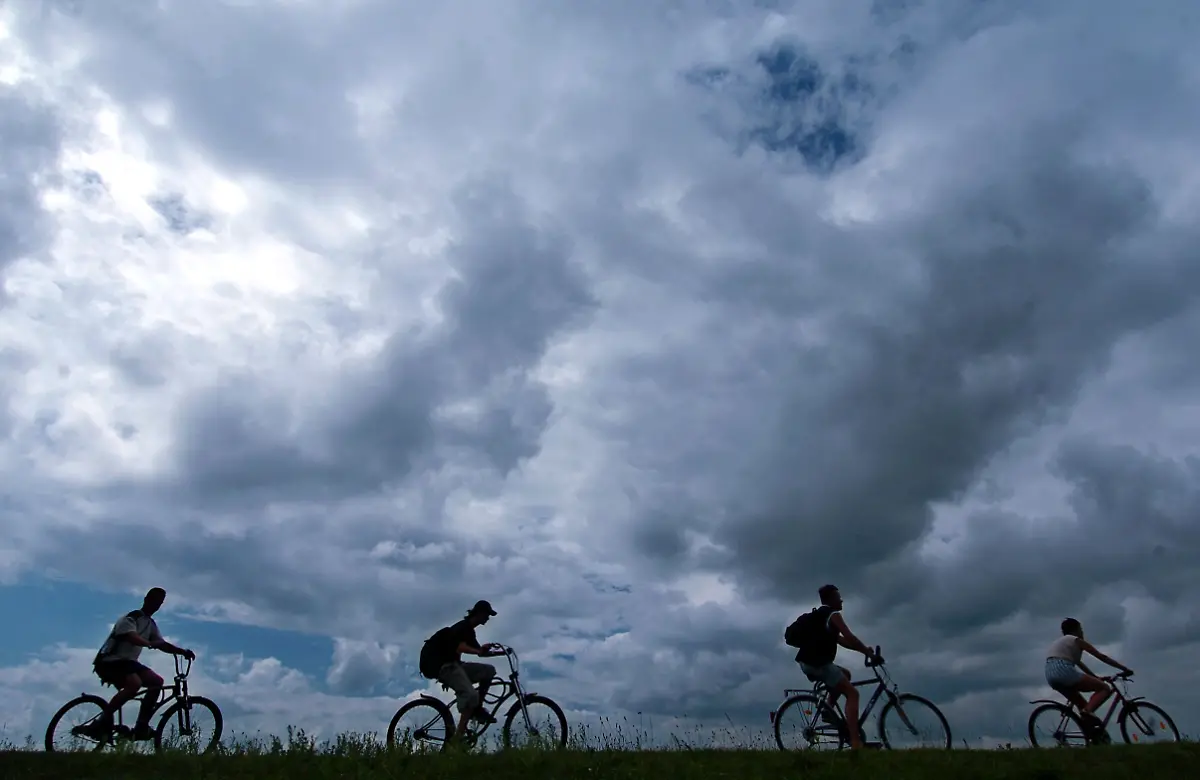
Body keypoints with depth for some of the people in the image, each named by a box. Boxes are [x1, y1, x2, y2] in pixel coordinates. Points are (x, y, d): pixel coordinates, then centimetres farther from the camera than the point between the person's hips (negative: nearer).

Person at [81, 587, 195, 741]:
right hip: (110, 661, -9)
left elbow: (162, 645, 8)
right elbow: (133, 638, -33)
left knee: (157, 681, -7)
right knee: (135, 683, -34)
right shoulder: (130, 618, -13)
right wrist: (150, 643, -52)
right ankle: (103, 722, -22)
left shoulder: (151, 624, 13)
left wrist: (183, 651, -8)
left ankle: (141, 727, -3)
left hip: (127, 662, 9)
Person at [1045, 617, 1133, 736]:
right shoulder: (1077, 641, 12)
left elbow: (1080, 664, 37)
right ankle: (1088, 711, -18)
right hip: (1064, 671, -8)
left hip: (1050, 675, 8)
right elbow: (1102, 657, 12)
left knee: (1083, 705, 25)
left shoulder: (1060, 642, 35)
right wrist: (1125, 668, 19)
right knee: (1105, 688, 4)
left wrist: (1097, 678, 39)